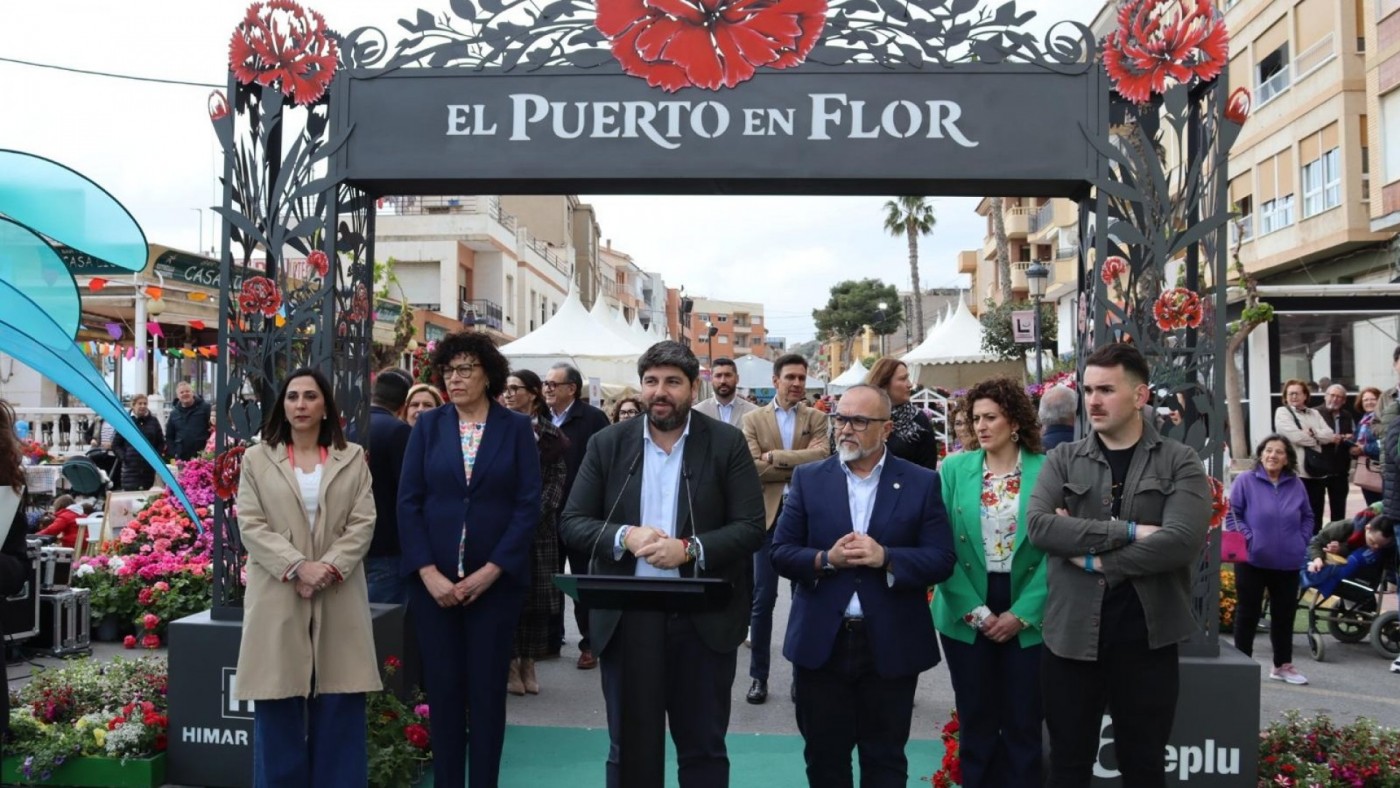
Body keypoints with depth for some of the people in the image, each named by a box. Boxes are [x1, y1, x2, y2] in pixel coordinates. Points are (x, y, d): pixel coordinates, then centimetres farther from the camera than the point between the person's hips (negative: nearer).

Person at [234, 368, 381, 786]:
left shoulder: (353, 458, 9)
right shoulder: (257, 459, 7)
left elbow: (363, 523, 2)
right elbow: (251, 525, -2)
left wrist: (329, 567, -13)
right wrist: (298, 567, -15)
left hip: (338, 599, 1)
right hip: (278, 598, 0)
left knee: (339, 709, 4)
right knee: (279, 710, 4)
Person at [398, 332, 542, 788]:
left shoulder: (516, 428, 0)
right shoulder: (428, 425, 4)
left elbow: (528, 506, -5)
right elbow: (408, 502, 0)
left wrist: (489, 572, -12)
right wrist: (429, 573, -10)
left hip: (496, 581, -1)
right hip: (434, 581, 1)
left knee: (487, 692, 6)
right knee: (442, 690, 8)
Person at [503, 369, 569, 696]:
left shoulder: (552, 435, 6)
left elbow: (556, 479, 1)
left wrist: (535, 513, -12)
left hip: (540, 525, 1)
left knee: (538, 595, 3)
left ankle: (529, 663, 14)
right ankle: (510, 663, 9)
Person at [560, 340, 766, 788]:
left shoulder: (727, 444, -2)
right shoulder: (608, 444, 3)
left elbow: (752, 527, -7)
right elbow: (572, 523, 0)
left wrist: (690, 549, -22)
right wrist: (624, 536, -18)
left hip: (704, 622, -1)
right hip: (626, 620, 1)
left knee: (704, 748, 13)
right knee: (627, 749, 13)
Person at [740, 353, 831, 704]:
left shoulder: (817, 418, 4)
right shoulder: (753, 419, 2)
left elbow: (821, 458, -14)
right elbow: (752, 467, -10)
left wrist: (774, 457, -15)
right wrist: (800, 463, -13)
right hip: (769, 515, 0)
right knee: (763, 598, 4)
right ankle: (758, 675, 16)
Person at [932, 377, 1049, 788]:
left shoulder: (1047, 470, -4)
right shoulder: (954, 468, 0)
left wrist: (1021, 613, -10)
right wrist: (974, 610, -8)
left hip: (1027, 616, -1)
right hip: (966, 615, 1)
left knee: (1023, 724, 8)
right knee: (976, 722, 10)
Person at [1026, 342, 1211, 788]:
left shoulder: (1179, 463, -1)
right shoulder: (1063, 460, 4)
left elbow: (1182, 541, -17)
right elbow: (1038, 525, -13)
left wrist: (1094, 558, -13)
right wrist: (1129, 532, -17)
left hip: (1146, 636, -1)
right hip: (1070, 633, 2)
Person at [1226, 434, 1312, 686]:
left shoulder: (1296, 485, 5)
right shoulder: (1245, 481, -6)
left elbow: (1307, 517, 14)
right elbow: (1233, 514, -6)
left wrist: (1301, 542, 2)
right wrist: (1248, 539, -14)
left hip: (1288, 562, 4)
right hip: (1252, 560, -4)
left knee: (1285, 614, 12)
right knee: (1248, 614, 6)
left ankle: (1283, 665, 25)